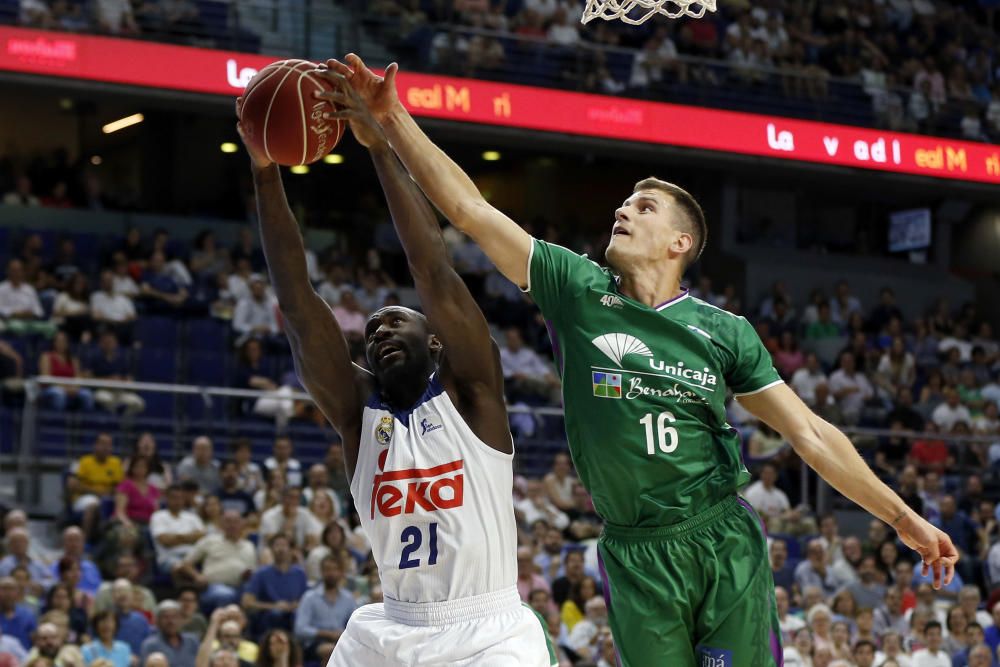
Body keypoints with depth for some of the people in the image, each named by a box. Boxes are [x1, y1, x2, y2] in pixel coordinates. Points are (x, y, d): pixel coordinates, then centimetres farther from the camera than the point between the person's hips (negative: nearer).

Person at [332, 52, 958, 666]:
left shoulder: (725, 332, 4)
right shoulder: (577, 290, 4)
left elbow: (809, 433, 6)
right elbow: (469, 208, 0)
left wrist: (902, 517, 3)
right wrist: (390, 115, -5)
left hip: (727, 544, 0)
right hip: (637, 556, 0)